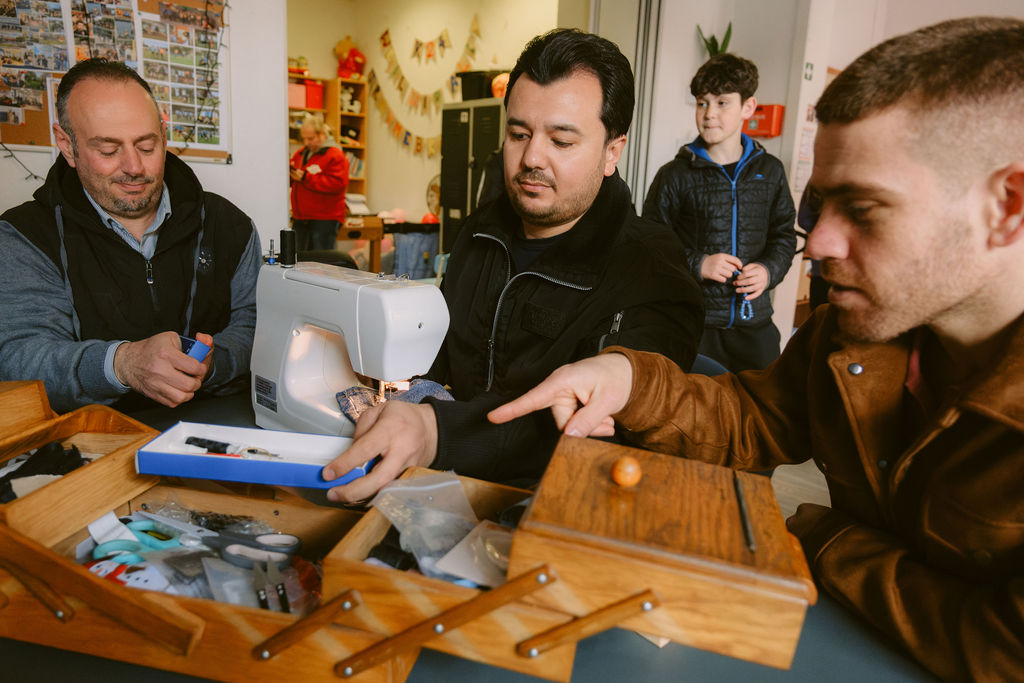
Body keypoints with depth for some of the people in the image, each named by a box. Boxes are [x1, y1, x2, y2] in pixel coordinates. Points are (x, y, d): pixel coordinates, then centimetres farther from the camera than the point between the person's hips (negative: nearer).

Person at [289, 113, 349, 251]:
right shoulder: (300, 154, 17)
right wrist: (289, 171, -1)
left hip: (324, 220, -7)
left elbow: (338, 184, -20)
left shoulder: (335, 156, -7)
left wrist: (305, 178, -19)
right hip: (300, 219, 7)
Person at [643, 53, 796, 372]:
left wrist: (769, 269, -5)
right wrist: (696, 264, -14)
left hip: (754, 320, 3)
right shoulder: (676, 175, -3)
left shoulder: (769, 171, 7)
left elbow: (784, 235, 14)